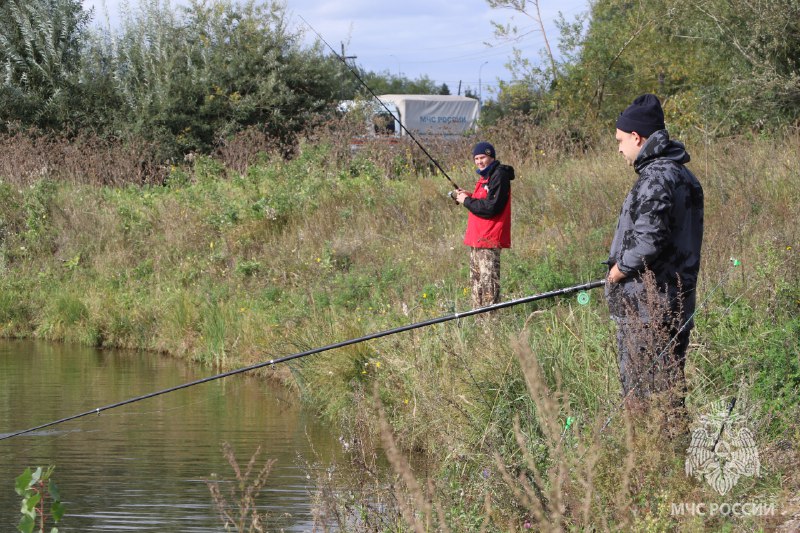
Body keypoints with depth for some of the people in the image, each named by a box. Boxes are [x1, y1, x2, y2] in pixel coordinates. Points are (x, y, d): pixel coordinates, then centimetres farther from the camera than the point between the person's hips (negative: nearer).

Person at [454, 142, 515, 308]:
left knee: (488, 280, -11)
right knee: (476, 280, 13)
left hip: (488, 239, -10)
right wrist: (467, 196, 7)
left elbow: (490, 208, -20)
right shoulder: (485, 176, 18)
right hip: (476, 238, 10)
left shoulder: (499, 177, -13)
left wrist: (467, 201, -10)